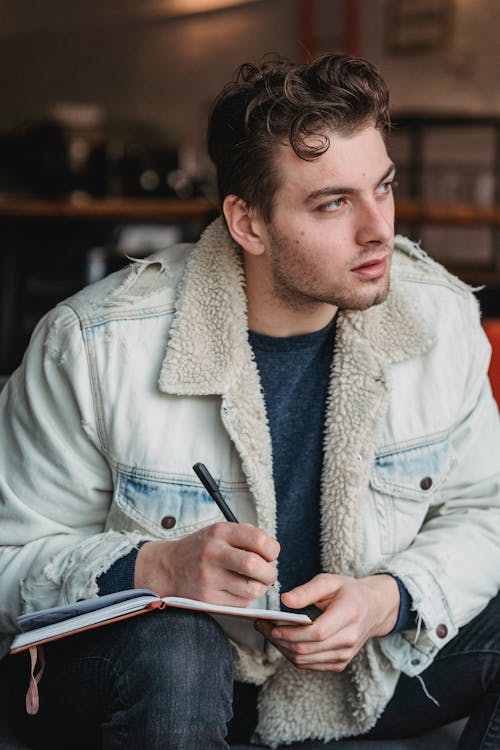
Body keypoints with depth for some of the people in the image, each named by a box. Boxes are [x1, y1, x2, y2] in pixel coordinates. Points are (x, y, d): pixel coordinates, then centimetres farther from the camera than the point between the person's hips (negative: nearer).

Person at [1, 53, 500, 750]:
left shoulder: (441, 316, -8)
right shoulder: (93, 346, -20)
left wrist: (387, 600, -18)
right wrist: (157, 569, -33)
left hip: (358, 668, 4)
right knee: (172, 647, -38)